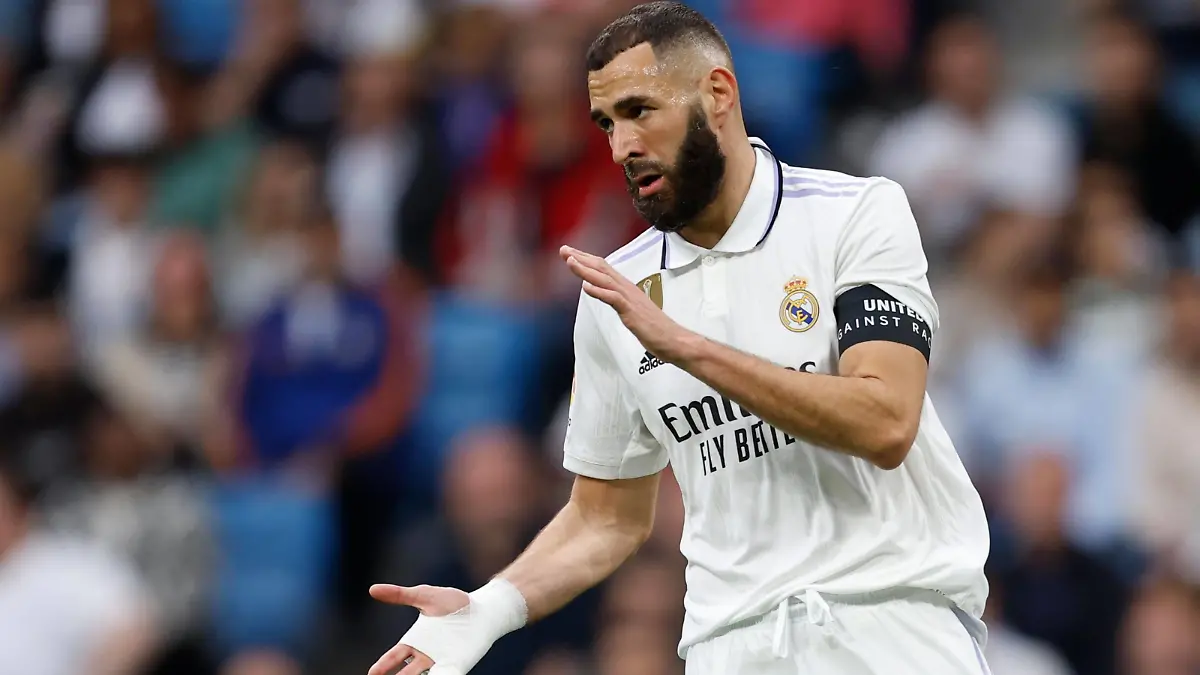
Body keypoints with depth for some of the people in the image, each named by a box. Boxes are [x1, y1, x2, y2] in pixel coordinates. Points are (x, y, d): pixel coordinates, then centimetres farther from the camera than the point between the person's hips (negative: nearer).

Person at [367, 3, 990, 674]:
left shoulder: (861, 212, -3)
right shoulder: (613, 293, 8)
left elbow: (884, 424, -15)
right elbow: (609, 521, 15)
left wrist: (684, 344, -16)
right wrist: (491, 607, -3)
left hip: (898, 620, -3)